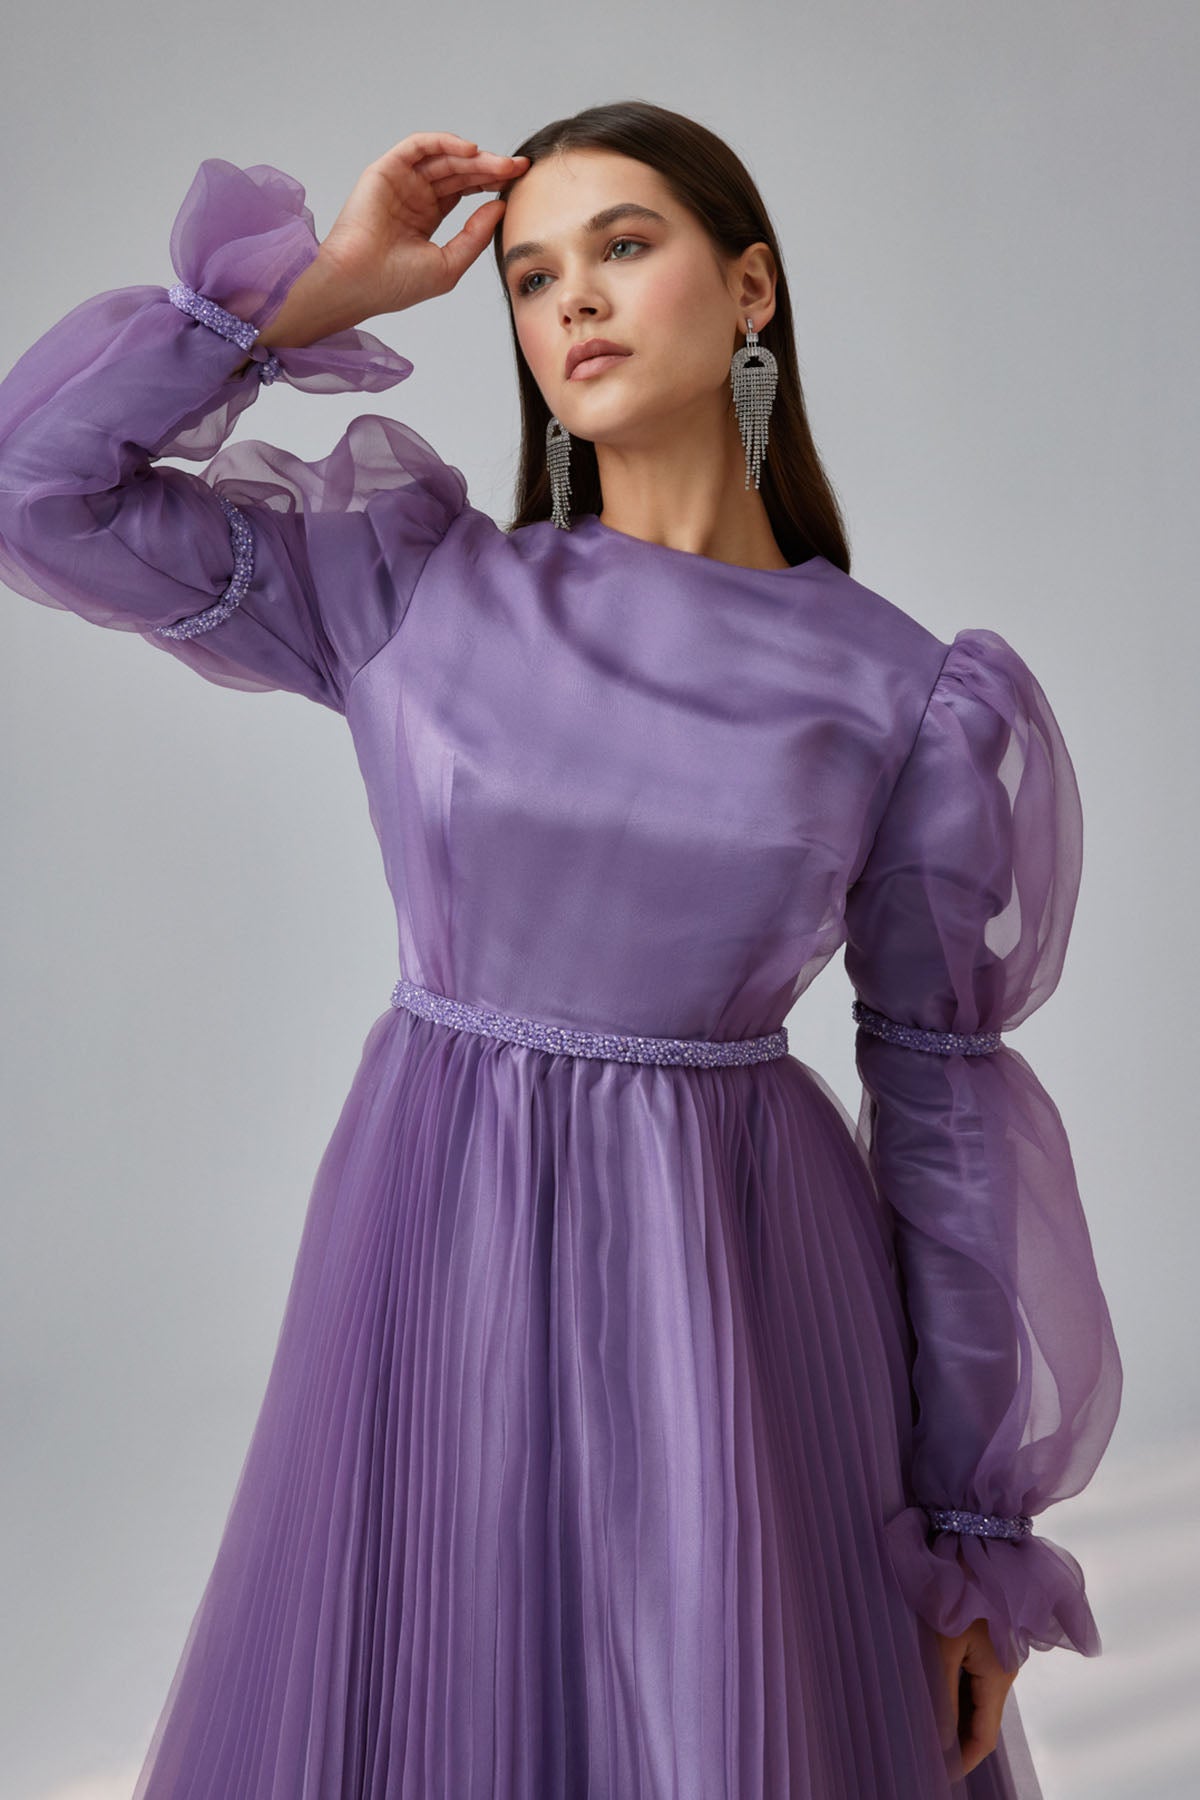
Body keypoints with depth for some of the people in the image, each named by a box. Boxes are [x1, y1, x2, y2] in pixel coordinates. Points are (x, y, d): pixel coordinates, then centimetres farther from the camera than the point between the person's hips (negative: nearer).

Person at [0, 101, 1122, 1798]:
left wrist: (982, 1530, 2)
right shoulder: (412, 579, 0)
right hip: (441, 1264, 1)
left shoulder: (905, 695, -3)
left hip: (738, 1288, 0)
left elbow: (944, 1106, -1)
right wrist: (316, 282, -4)